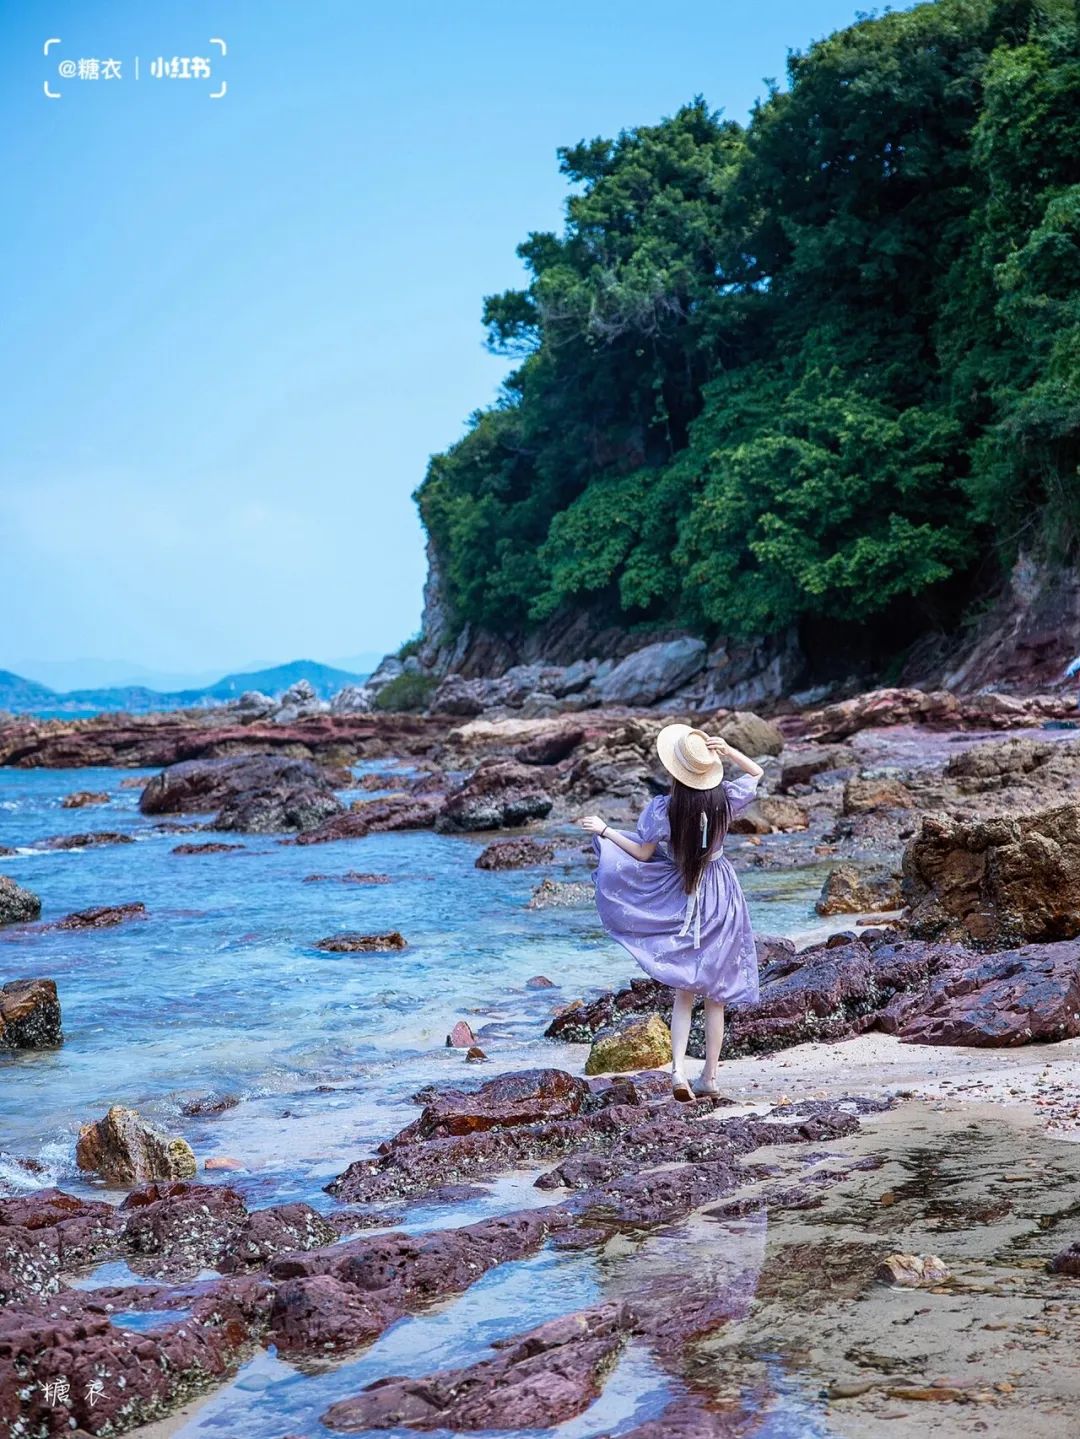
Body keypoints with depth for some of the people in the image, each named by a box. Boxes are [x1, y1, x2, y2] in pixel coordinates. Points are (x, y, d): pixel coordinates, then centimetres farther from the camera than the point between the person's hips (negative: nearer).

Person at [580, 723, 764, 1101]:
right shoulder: (724, 799, -10)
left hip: (678, 900, -1)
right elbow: (756, 772, 9)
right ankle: (709, 1076, 15)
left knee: (683, 992, 10)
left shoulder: (662, 809, -16)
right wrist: (728, 751, -8)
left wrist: (604, 831, 3)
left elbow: (642, 854, -7)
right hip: (719, 899, 1)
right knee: (716, 994, 11)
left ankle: (678, 1070, -7)